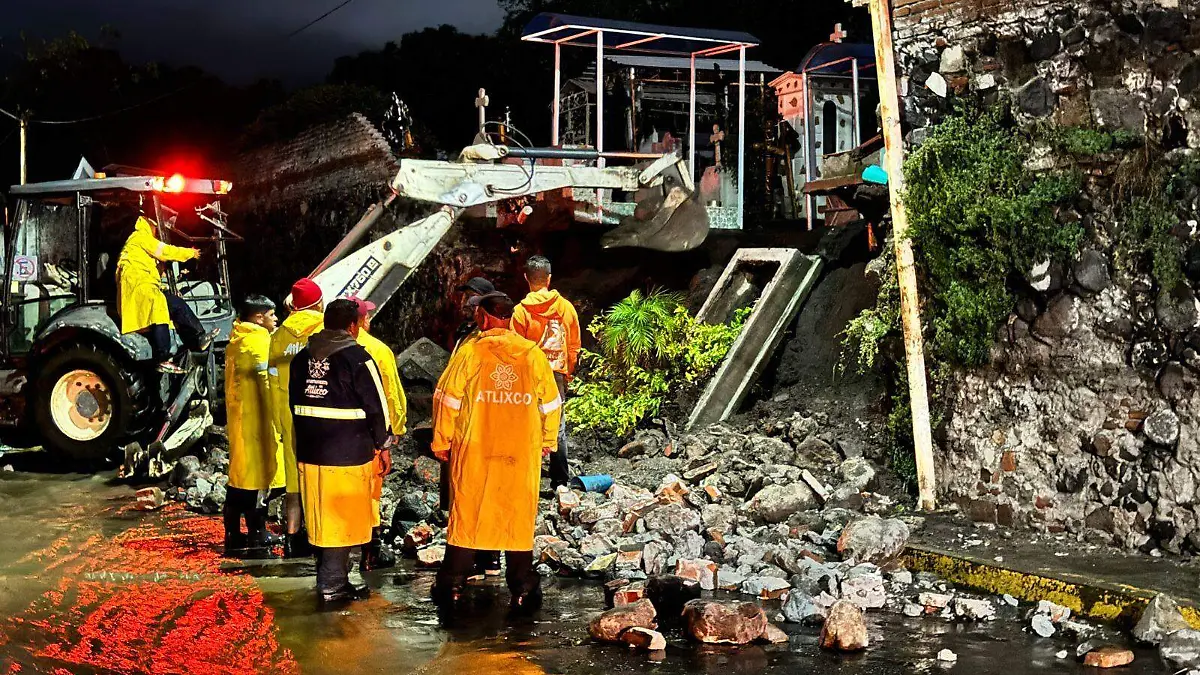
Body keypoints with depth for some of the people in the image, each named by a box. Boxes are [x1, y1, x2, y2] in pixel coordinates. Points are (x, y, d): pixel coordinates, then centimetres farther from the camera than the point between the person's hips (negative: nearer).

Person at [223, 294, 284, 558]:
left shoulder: (237, 339, 14)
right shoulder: (258, 342, -17)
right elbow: (269, 382, -21)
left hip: (238, 416, 10)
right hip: (256, 418, -10)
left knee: (240, 474, 15)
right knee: (260, 476, -2)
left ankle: (233, 536, 21)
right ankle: (256, 537, 3)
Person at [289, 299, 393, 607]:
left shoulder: (302, 358, 11)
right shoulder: (357, 358, -9)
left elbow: (294, 404, 18)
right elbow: (376, 406, -8)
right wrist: (384, 446, 2)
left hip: (309, 453, 6)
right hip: (348, 454, -6)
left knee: (321, 520, 13)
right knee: (343, 520, 1)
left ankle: (332, 578, 23)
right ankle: (332, 586, 3)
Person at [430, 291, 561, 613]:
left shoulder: (469, 352, -8)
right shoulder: (533, 354, -1)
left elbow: (447, 399, -6)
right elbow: (550, 403, 5)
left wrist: (441, 441, 4)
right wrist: (548, 440, 18)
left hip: (474, 450, -1)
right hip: (523, 453, 1)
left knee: (466, 515, 8)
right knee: (519, 517, 10)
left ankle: (452, 586, 14)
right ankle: (523, 589, 14)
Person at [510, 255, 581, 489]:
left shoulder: (521, 310, -11)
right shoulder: (566, 307, -1)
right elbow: (574, 347, 7)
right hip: (557, 374, 3)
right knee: (558, 427, 11)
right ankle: (560, 479, 13)